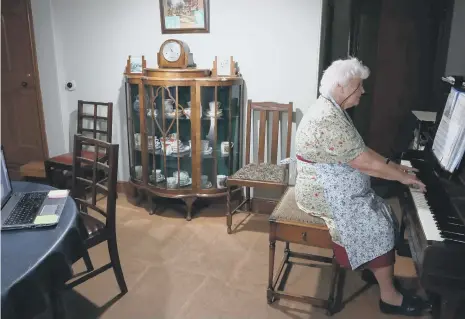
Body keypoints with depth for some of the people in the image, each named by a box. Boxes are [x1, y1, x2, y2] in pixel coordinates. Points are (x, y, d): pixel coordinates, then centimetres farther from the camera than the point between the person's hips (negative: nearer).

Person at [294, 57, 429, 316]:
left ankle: (376, 269, 20)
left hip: (338, 188, 10)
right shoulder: (329, 119, -26)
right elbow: (364, 163, -24)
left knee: (383, 215, 7)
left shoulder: (334, 110, 8)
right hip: (325, 195, -10)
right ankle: (390, 296, 3)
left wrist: (392, 165, 6)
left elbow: (360, 151, 14)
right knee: (379, 227, -11)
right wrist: (402, 177, -12)